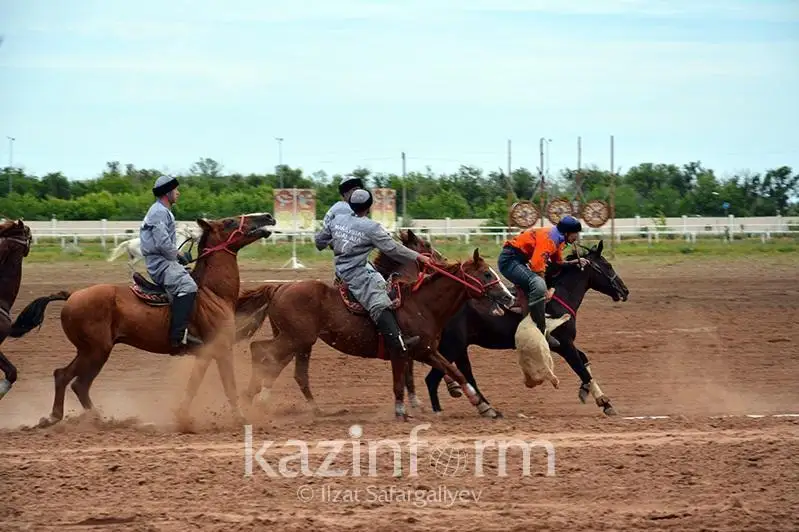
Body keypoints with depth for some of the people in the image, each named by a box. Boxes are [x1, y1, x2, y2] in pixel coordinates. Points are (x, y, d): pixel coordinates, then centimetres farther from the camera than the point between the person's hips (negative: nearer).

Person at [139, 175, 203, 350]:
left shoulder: (163, 211, 21)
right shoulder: (159, 212, -13)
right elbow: (163, 243, -23)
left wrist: (178, 253, 14)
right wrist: (177, 255, -8)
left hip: (165, 260, 11)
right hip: (160, 263, -11)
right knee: (187, 286, -30)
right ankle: (179, 335, -39)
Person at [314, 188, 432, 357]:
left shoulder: (337, 220, 8)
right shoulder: (371, 228, -12)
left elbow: (319, 240, 21)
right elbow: (393, 249, -15)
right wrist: (418, 257, -11)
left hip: (341, 268, 9)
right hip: (356, 272, -9)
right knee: (379, 304, -23)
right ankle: (397, 343, -42)